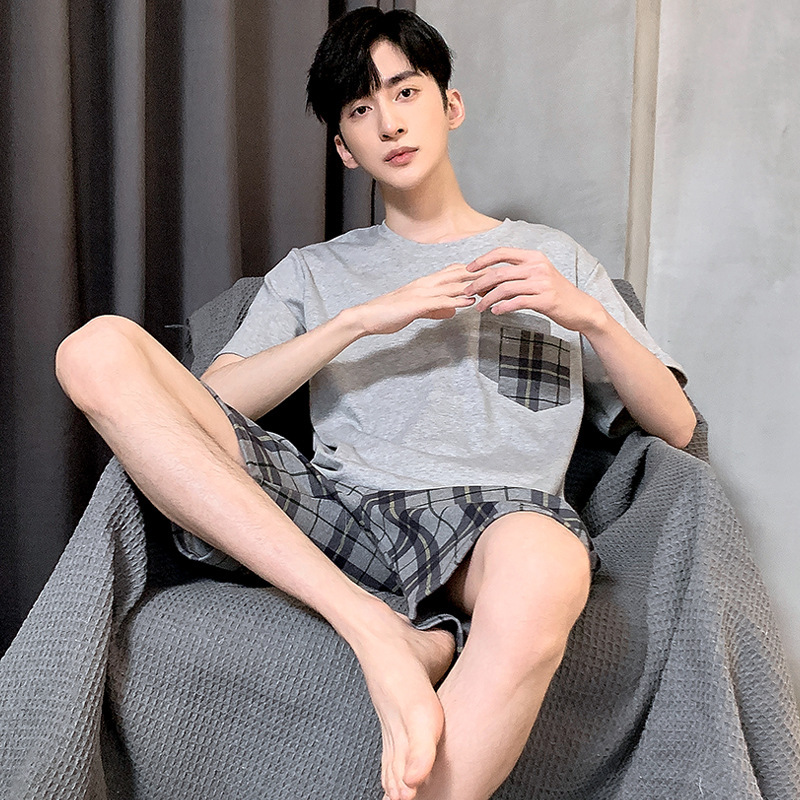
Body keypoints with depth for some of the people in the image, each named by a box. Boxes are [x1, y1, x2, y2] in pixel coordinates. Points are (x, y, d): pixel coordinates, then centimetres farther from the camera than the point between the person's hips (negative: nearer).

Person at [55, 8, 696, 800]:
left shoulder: (552, 257, 25)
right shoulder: (311, 272, 26)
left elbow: (676, 426, 17)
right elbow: (213, 405, 8)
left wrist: (588, 315, 0)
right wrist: (364, 319, -2)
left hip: (488, 517, -1)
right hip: (334, 503, 2)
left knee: (544, 569, -41)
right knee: (98, 349, -18)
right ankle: (379, 635, -27)